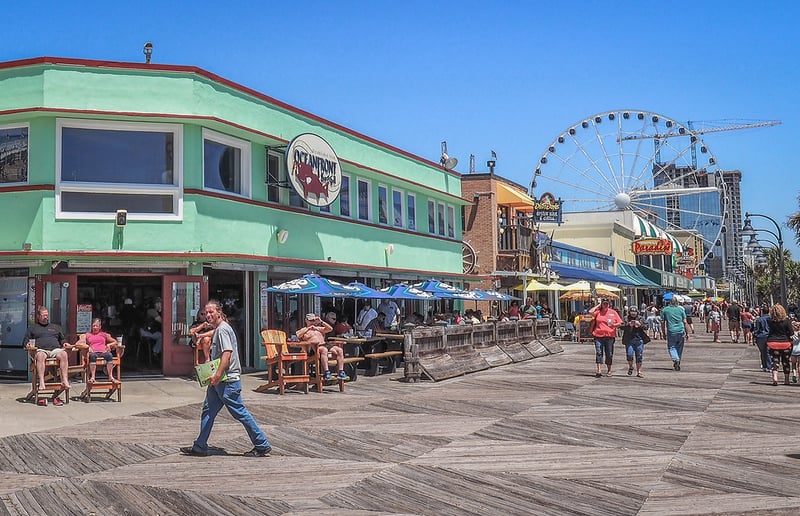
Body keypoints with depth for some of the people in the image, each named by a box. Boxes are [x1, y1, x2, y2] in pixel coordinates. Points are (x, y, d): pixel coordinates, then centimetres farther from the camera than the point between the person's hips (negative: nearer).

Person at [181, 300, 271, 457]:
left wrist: (218, 374, -29)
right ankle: (200, 447, 20)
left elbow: (227, 353, -24)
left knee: (240, 413, -5)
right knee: (208, 410, 12)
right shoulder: (218, 329, 18)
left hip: (227, 380, -10)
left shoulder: (222, 329, -14)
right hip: (219, 381, 10)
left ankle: (262, 445, 2)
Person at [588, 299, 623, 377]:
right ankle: (599, 370, -10)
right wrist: (598, 305, 1)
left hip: (610, 336, 1)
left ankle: (609, 370, 20)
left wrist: (614, 325, -11)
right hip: (598, 335, -1)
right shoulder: (598, 312, 8)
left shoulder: (613, 312, 10)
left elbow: (620, 323, 10)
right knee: (599, 353, -8)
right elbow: (590, 312, -11)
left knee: (609, 354, 7)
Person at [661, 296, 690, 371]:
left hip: (671, 332, -2)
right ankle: (677, 364, 21)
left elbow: (662, 322, 4)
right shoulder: (681, 309, 3)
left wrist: (664, 333, 12)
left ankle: (676, 359, -21)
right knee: (679, 348, 14)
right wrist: (687, 333, 8)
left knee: (671, 347, 5)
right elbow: (685, 322, 3)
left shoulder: (665, 310, 2)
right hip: (681, 331, 2)